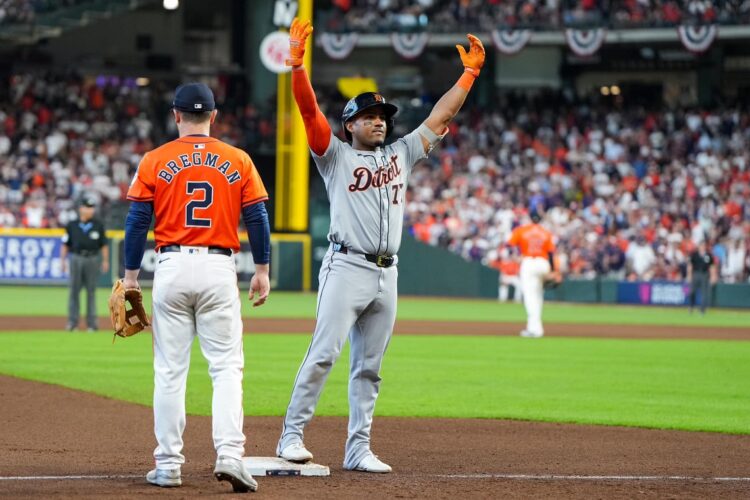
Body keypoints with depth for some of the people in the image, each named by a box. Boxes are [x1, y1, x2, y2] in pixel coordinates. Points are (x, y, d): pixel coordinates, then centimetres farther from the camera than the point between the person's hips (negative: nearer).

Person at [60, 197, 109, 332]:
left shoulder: (98, 225, 7)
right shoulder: (72, 225, 7)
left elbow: (104, 244, 6)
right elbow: (65, 244, 8)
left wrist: (105, 261, -1)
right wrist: (62, 260, 0)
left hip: (93, 259, 0)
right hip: (76, 258, 0)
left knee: (91, 291, 2)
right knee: (74, 290, -1)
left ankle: (92, 323, 6)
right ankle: (72, 322, 2)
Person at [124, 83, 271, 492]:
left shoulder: (155, 161, 1)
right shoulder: (238, 161, 3)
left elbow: (137, 220, 0)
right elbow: (257, 218, 3)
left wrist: (130, 274, 6)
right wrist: (262, 270, 11)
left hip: (172, 267, 0)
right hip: (219, 268, 0)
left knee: (169, 370, 5)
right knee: (226, 367, 1)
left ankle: (168, 464, 7)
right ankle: (229, 454, -14)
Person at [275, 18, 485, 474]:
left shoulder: (400, 154, 20)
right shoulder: (335, 155, 6)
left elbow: (440, 118, 21)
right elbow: (310, 110, -6)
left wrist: (470, 72, 18)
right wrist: (298, 63, -18)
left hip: (386, 276, 5)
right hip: (347, 268, -5)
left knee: (369, 367, 6)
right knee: (323, 354, -13)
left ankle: (359, 449, 7)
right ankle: (292, 436, -11)